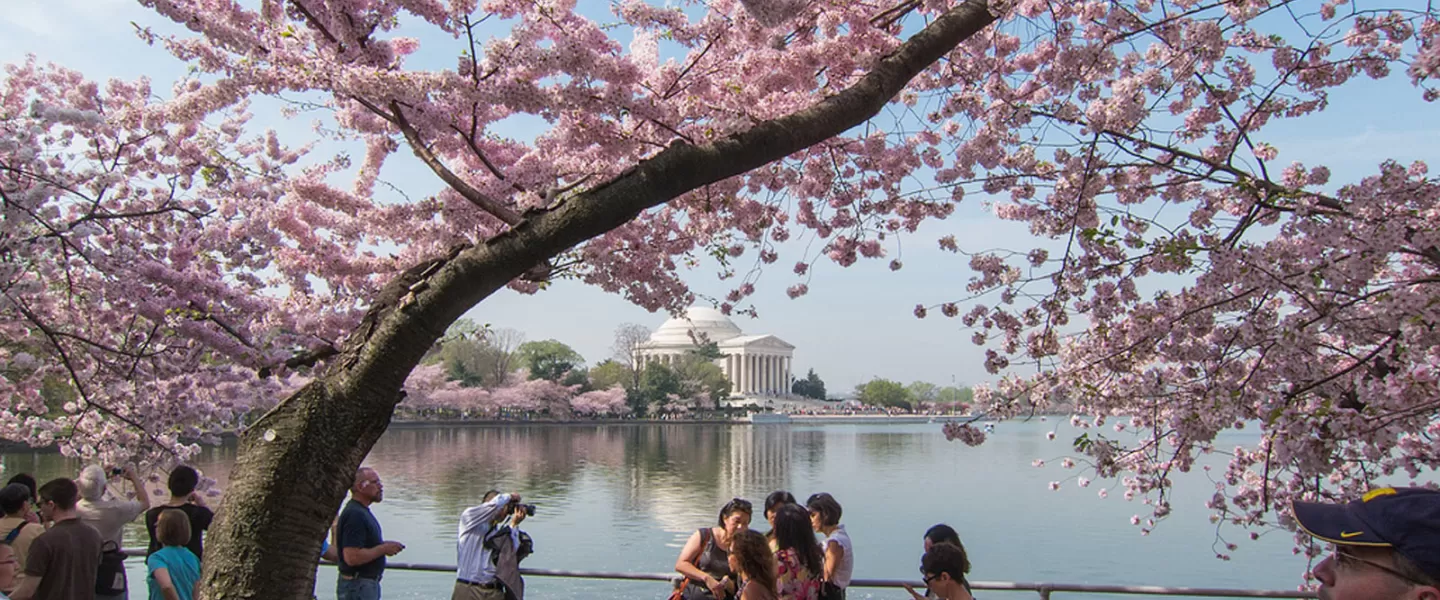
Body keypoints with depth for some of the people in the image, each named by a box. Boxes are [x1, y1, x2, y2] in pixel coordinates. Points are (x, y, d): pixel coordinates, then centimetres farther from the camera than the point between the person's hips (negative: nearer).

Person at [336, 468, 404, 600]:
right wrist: (383, 549, -19)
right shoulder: (355, 515, -21)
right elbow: (352, 557, -28)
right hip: (357, 588, -10)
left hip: (368, 584, 10)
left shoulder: (362, 511, 13)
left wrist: (383, 545, 6)